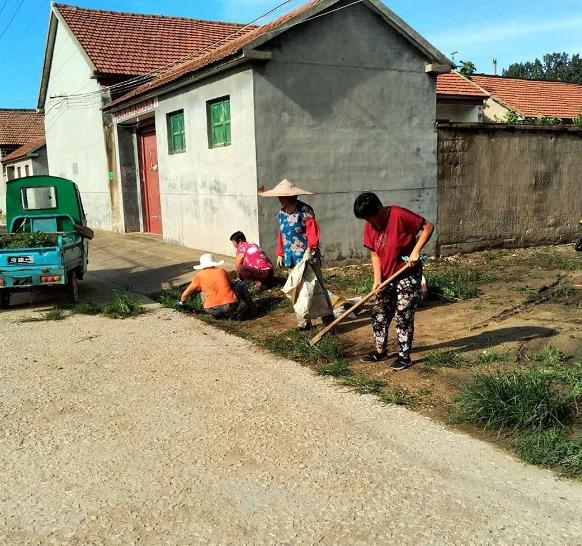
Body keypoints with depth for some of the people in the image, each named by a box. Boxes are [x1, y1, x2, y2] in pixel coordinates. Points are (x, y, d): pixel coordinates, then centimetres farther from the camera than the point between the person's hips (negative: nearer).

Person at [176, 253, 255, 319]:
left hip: (213, 310, -1)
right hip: (230, 307, 1)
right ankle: (252, 308, 20)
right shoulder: (222, 271, 15)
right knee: (238, 284, 26)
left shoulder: (199, 276, 10)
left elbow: (185, 294, 18)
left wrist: (181, 303, 39)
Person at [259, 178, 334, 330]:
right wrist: (280, 253, 16)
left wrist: (309, 250, -25)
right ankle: (304, 322, 19)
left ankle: (328, 317, 14)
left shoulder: (304, 210, -13)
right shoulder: (282, 213, 10)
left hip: (307, 257, -7)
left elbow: (313, 231, -19)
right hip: (292, 259, 7)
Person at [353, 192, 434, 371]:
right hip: (387, 277, 7)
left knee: (403, 317, -1)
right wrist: (377, 279, -9)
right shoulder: (369, 227, -2)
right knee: (379, 314, 11)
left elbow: (428, 227, -16)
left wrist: (415, 251, -24)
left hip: (408, 276, -7)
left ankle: (404, 357, 13)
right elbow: (375, 254, 2)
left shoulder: (399, 215, -21)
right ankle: (381, 351, 28)